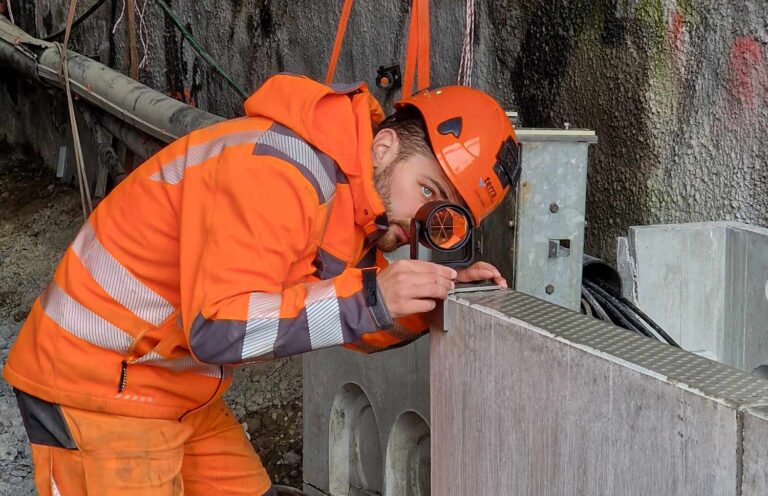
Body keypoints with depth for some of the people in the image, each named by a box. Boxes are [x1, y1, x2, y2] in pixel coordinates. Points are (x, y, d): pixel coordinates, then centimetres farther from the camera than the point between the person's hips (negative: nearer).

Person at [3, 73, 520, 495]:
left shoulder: (359, 192, 3)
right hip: (99, 389, -9)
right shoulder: (275, 171, -27)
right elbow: (217, 329, -33)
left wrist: (435, 295, -11)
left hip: (182, 395, 9)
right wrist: (368, 298, -36)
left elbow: (352, 325, 7)